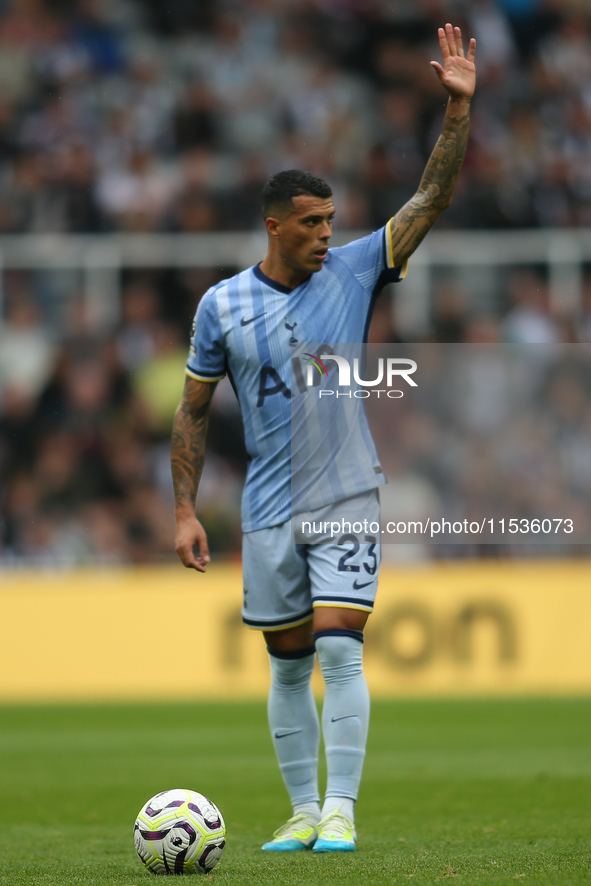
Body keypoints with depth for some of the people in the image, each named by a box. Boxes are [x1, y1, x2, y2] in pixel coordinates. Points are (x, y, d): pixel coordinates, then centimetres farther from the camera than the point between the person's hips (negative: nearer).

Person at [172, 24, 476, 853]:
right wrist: (185, 512, 2)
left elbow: (431, 198, -5)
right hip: (269, 506, 2)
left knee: (339, 647, -13)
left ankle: (341, 809, -10)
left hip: (347, 495, -1)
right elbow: (194, 412, 7)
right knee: (288, 663, 7)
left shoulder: (354, 272, 0)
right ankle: (303, 811, 17)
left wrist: (460, 109, -16)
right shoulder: (223, 304, 1)